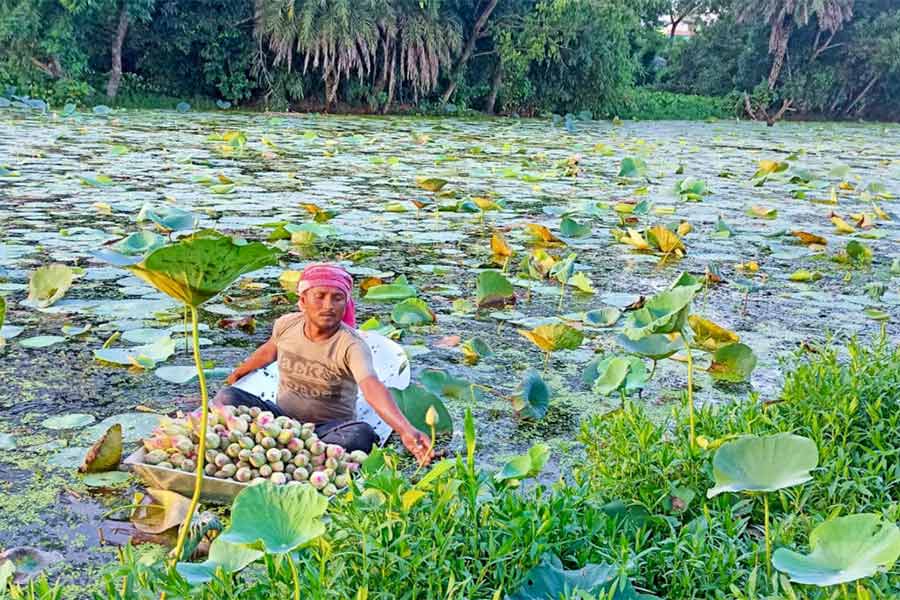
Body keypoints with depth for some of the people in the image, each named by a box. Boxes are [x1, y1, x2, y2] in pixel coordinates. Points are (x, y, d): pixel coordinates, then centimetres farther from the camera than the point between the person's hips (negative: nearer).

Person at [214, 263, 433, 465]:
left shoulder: (352, 346, -20)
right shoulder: (286, 325, -4)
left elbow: (373, 389, -37)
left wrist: (405, 429, -55)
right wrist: (239, 372, 38)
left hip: (330, 429, -4)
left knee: (361, 434, -37)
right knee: (226, 397, -18)